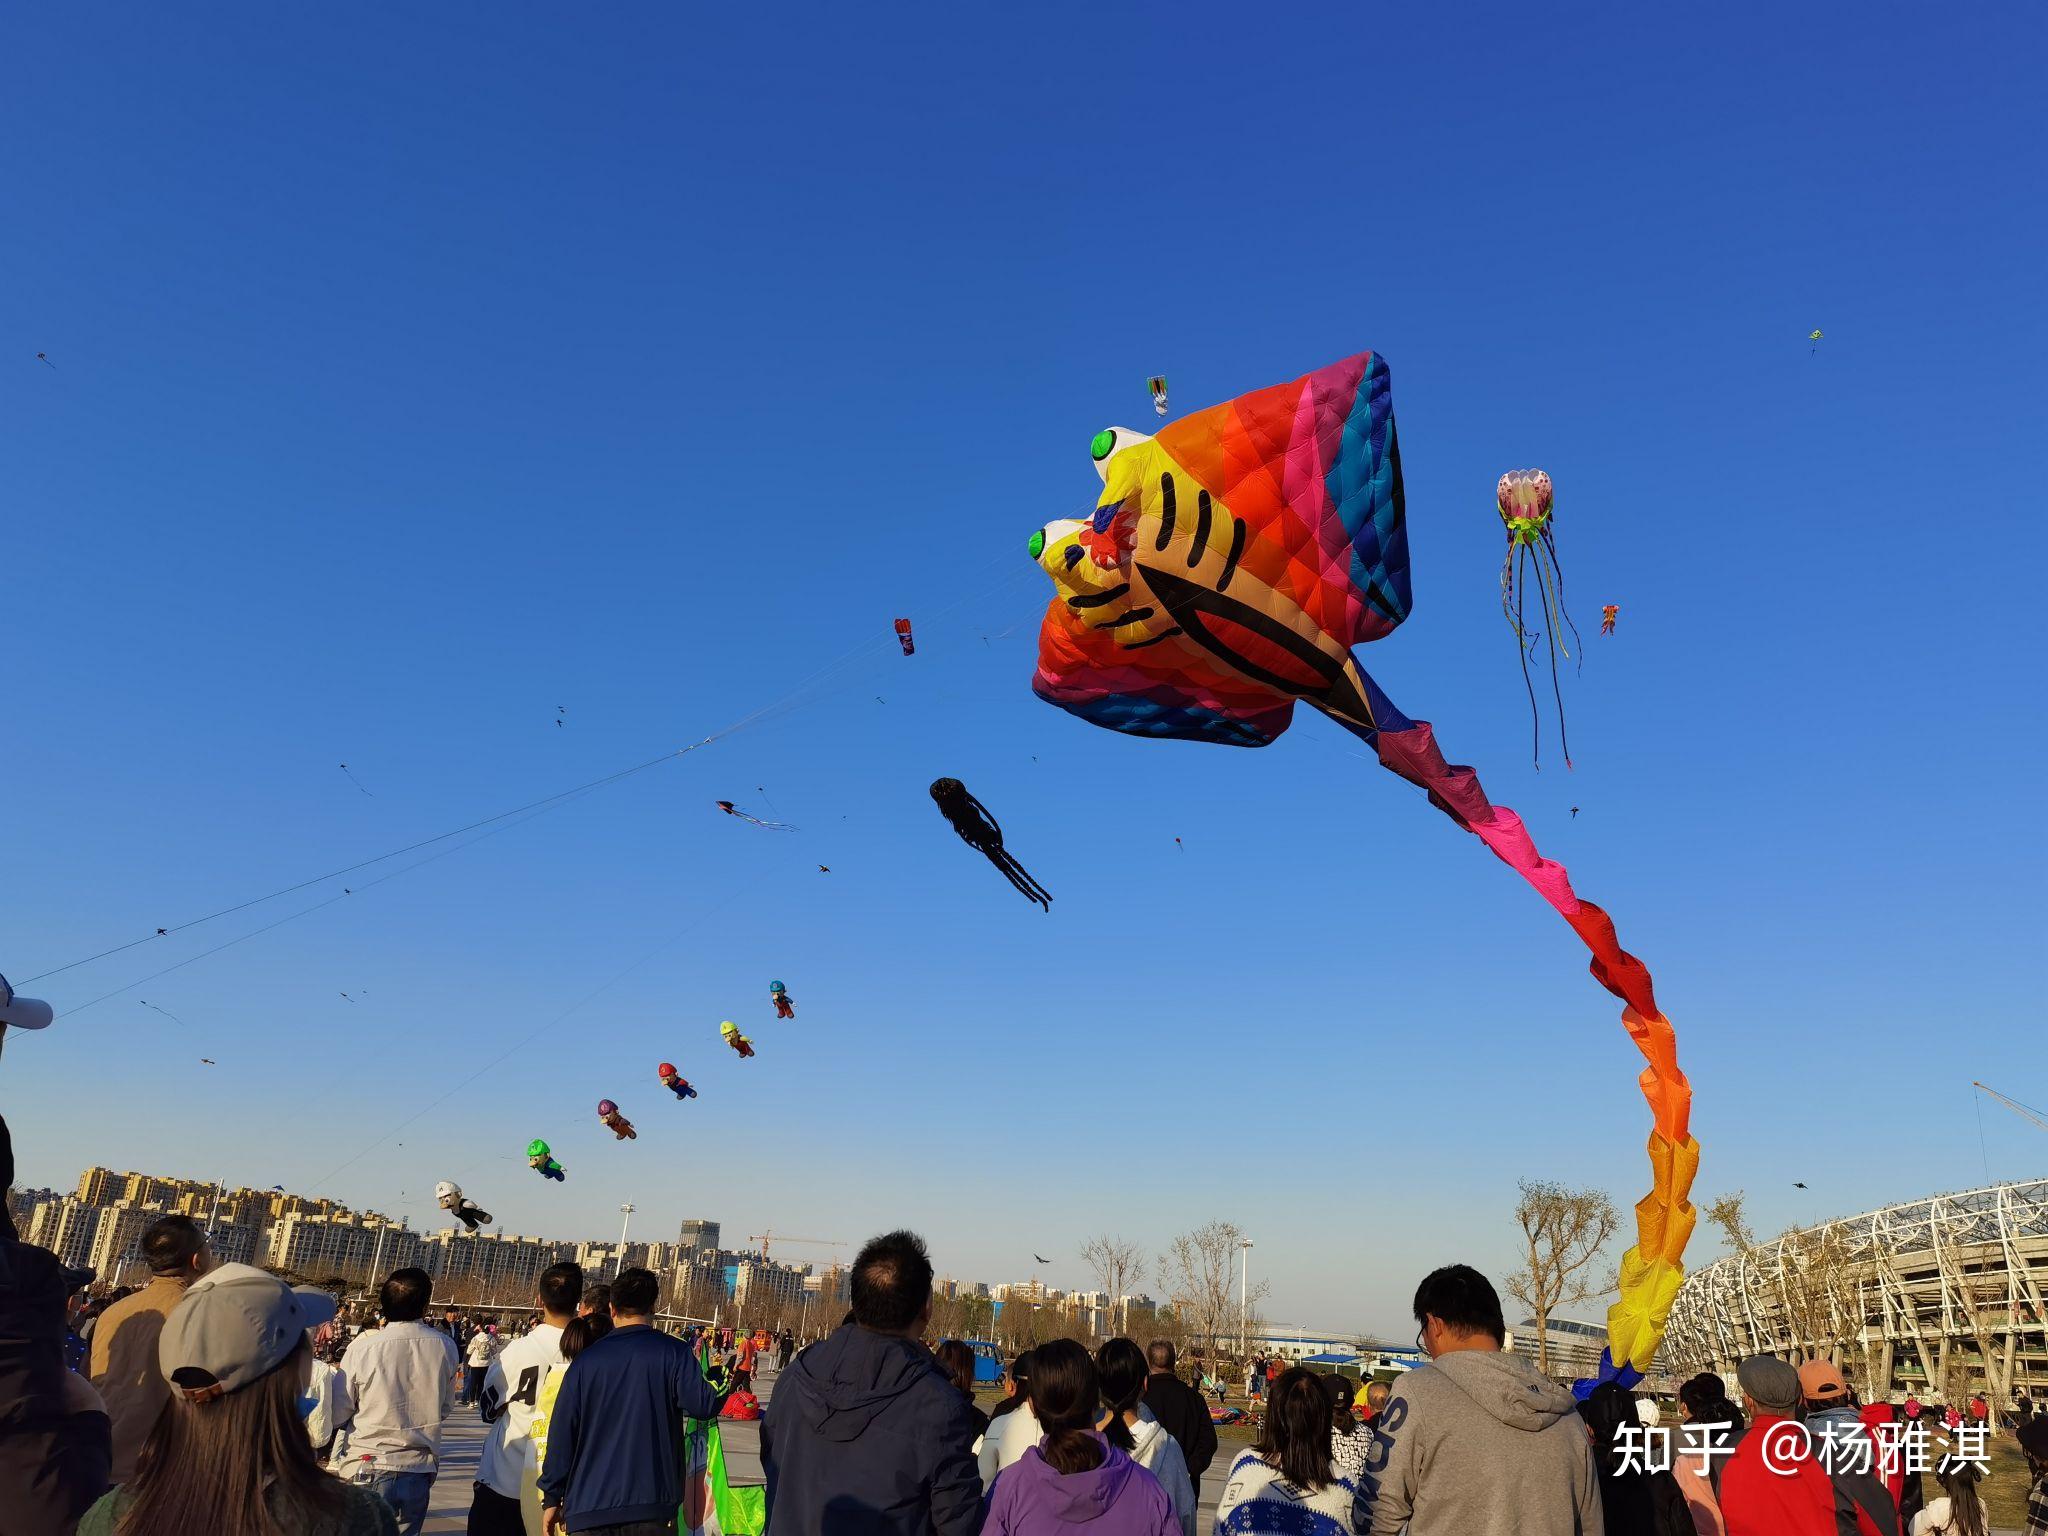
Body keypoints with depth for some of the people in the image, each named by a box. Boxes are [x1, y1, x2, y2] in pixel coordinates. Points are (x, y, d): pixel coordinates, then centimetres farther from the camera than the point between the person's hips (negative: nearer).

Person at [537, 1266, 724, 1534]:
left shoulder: (586, 1360, 2)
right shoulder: (674, 1353, -4)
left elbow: (562, 1431, 2)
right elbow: (704, 1405, -13)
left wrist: (552, 1497, 10)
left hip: (588, 1505, 2)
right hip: (651, 1502, -1)